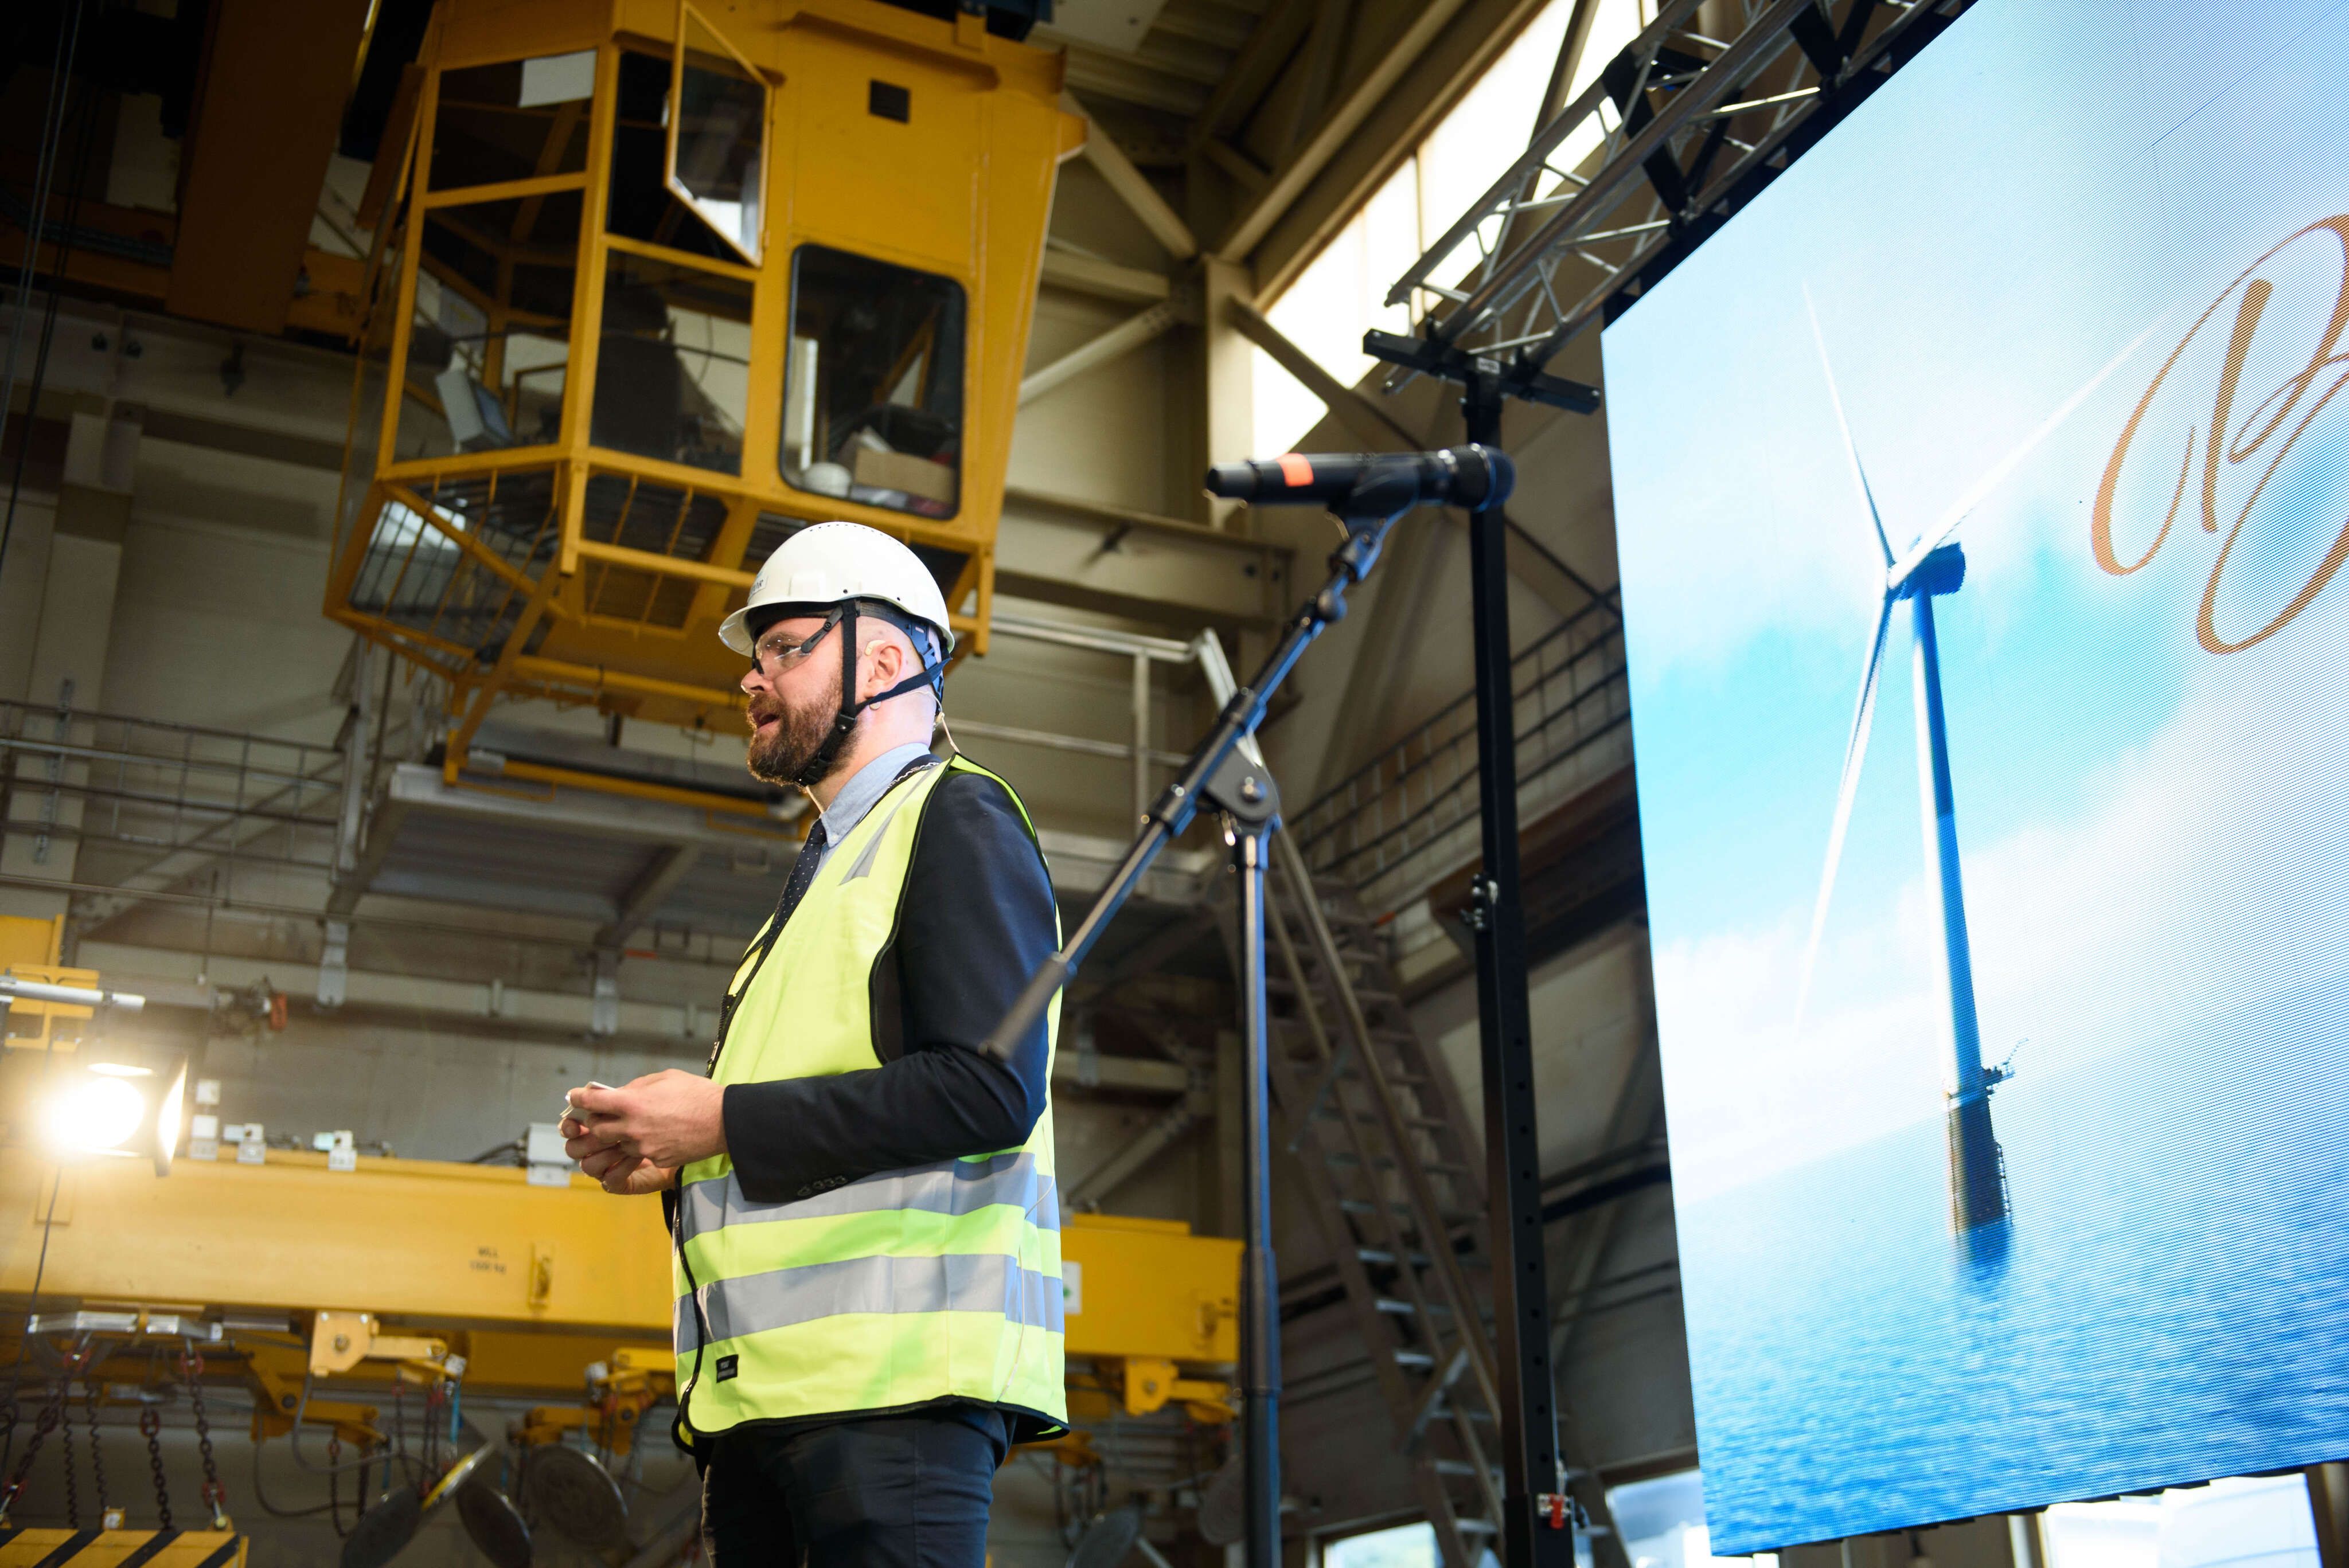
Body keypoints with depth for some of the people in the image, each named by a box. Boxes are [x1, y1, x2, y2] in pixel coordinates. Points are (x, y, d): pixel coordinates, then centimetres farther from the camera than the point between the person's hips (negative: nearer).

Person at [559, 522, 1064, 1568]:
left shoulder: (956, 819, 0)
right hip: (763, 1391, 9)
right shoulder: (828, 866, 28)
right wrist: (671, 1157, 7)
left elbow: (991, 1089, -15)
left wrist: (723, 1119, -12)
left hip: (890, 1377, -9)